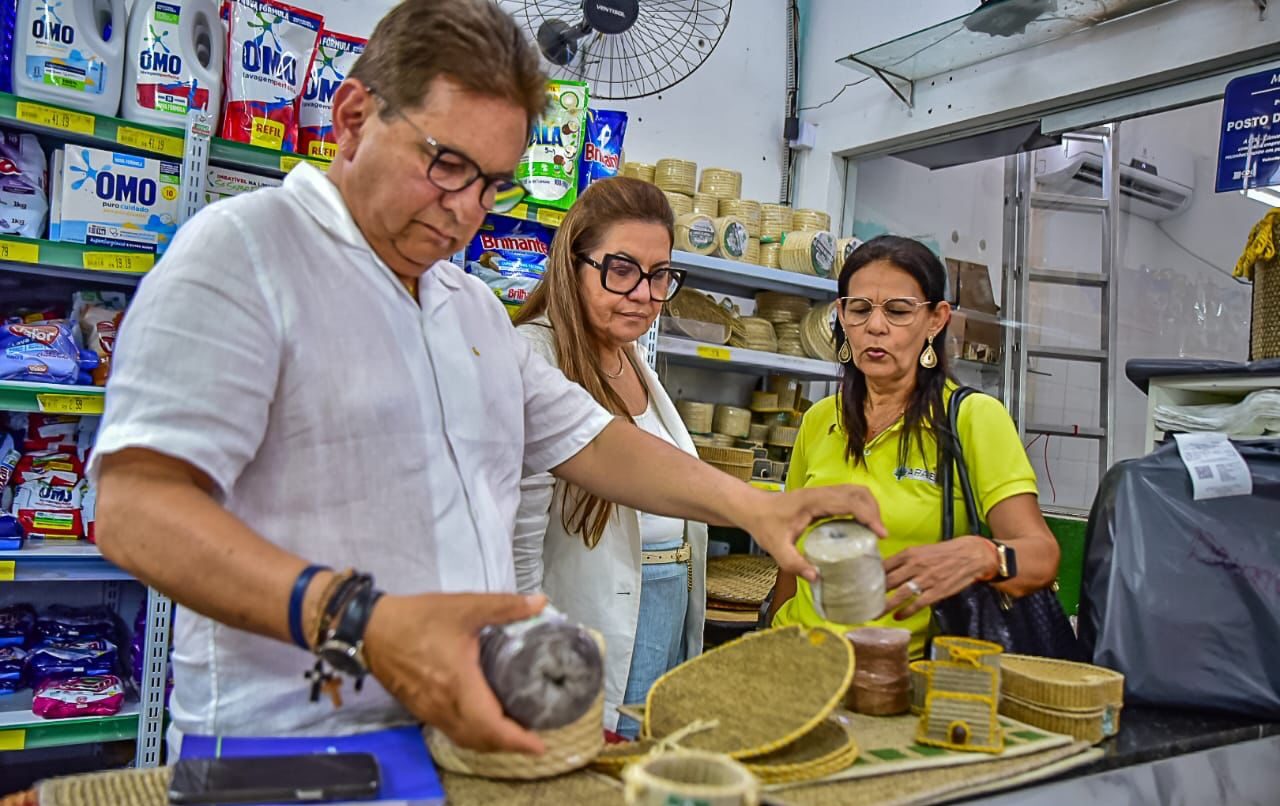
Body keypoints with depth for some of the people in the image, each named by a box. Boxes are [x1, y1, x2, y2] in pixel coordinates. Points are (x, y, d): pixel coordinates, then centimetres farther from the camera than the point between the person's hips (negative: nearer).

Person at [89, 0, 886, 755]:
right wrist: (361, 623, -32)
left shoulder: (476, 305, 18)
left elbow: (582, 437, 19)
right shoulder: (244, 249, -9)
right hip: (296, 748, -6)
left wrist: (752, 507, 5)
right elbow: (138, 505, -19)